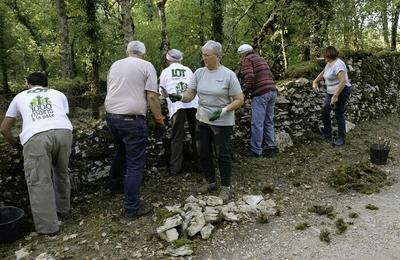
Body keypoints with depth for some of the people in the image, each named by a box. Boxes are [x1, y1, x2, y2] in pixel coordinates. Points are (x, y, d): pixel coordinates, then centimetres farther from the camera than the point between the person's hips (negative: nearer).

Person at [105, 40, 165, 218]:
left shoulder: (115, 65, 14)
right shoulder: (147, 66, -2)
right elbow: (152, 96, -10)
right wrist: (159, 119, -2)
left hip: (111, 116, 7)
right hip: (132, 119, -6)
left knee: (120, 152, 30)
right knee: (135, 163, 0)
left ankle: (115, 183, 46)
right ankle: (131, 207, 4)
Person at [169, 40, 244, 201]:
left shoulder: (228, 75, -12)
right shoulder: (199, 73, 0)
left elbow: (239, 100, -11)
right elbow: (190, 94, -4)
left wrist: (224, 110, -25)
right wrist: (180, 97, -26)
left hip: (222, 122, -5)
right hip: (202, 120, 5)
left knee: (222, 154, 5)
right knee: (203, 153, 14)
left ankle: (226, 186, 23)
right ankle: (210, 181, 35)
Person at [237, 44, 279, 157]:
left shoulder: (246, 60, -1)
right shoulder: (260, 58, 25)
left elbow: (249, 76, -16)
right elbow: (270, 75, 22)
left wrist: (246, 92, -5)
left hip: (261, 93, -9)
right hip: (273, 91, 9)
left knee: (257, 123, -3)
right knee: (268, 121, 14)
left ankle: (255, 150, 3)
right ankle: (270, 146, 19)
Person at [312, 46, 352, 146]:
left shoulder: (337, 65, -23)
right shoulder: (329, 63, 8)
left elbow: (343, 81, -31)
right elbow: (322, 73, 28)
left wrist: (335, 96, -31)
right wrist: (315, 82, 23)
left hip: (341, 92, -10)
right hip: (331, 92, 10)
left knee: (339, 114, -2)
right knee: (325, 111, 12)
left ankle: (341, 138, 11)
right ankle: (327, 134, 26)